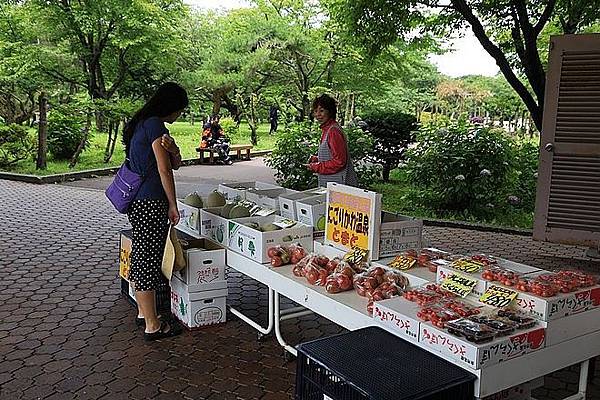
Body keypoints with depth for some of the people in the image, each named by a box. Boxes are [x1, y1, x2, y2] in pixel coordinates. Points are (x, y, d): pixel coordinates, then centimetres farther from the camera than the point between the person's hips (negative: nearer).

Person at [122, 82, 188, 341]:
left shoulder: (139, 124, 17)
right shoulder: (155, 125, -13)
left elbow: (175, 164, 12)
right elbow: (164, 171, -14)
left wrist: (173, 149, -9)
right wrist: (173, 206, -7)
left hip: (136, 201, 10)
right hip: (150, 203, -10)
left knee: (140, 257, 17)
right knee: (149, 261, -3)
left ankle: (143, 312, 32)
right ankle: (152, 326, 7)